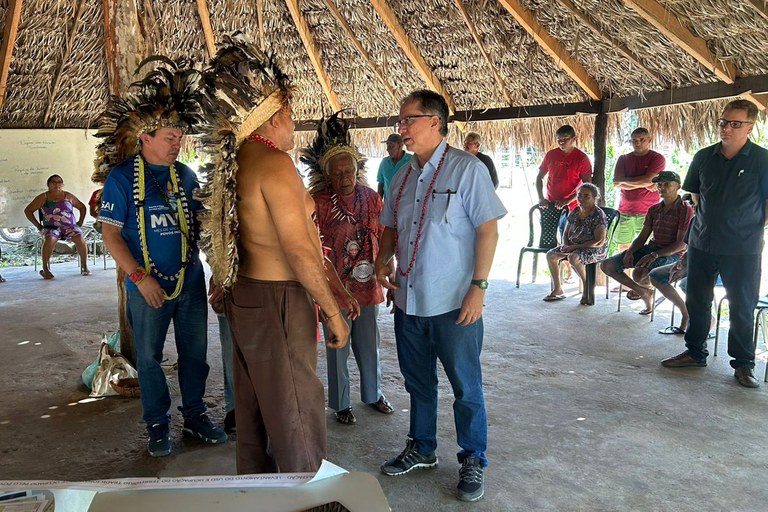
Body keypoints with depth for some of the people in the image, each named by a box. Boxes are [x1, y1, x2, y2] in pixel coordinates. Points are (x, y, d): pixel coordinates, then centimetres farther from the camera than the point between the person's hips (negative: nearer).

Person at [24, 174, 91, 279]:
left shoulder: (68, 196, 12)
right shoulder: (43, 198, 7)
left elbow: (82, 207, 22)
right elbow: (28, 210, 9)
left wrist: (80, 222, 10)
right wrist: (38, 225, 1)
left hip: (70, 226, 1)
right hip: (51, 227, -1)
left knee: (80, 238, -30)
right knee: (50, 239, -36)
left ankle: (84, 266, -15)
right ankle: (45, 269, -22)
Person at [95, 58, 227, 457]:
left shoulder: (185, 175, 6)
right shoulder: (122, 177, -7)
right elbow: (110, 233, -9)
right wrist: (140, 276, -16)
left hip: (191, 280, 4)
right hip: (148, 285, -3)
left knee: (195, 351, 11)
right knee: (149, 356, 9)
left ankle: (195, 416, 27)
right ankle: (157, 424, 25)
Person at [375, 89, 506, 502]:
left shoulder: (467, 169, -10)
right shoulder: (402, 176, 10)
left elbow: (488, 229, -12)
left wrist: (478, 286, -17)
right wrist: (382, 260, 0)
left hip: (454, 304, -6)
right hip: (408, 300, 7)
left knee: (466, 387, 7)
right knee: (418, 382, 20)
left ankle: (473, 460, 26)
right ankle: (422, 448, 38)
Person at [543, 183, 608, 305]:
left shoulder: (598, 215, -15)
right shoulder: (574, 213, 7)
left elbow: (599, 242, -22)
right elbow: (566, 234, 14)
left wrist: (575, 247, -22)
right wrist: (566, 246, -9)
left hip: (595, 250, -8)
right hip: (573, 246, 8)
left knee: (573, 257, -36)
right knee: (551, 255, -8)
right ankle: (557, 290, 1)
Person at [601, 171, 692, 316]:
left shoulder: (685, 209, -9)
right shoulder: (653, 210, 11)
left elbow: (681, 244, -15)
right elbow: (642, 237, 10)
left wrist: (654, 255, -25)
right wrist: (630, 252, -11)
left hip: (671, 254, -7)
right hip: (650, 249, 7)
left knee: (638, 274, -37)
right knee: (606, 265, -7)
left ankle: (646, 287, 4)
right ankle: (643, 292, 7)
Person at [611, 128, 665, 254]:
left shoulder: (657, 158, 1)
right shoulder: (623, 159, 12)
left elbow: (648, 180, -14)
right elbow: (616, 184, -2)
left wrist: (623, 181, -4)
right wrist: (642, 184, -9)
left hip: (647, 212, -3)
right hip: (625, 210, 4)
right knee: (622, 247, 4)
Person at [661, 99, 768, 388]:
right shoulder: (704, 157, 5)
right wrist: (707, 219, 12)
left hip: (742, 248, -4)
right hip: (702, 243, 4)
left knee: (742, 307, 5)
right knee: (696, 302, 12)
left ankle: (743, 364, 17)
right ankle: (695, 352, 26)